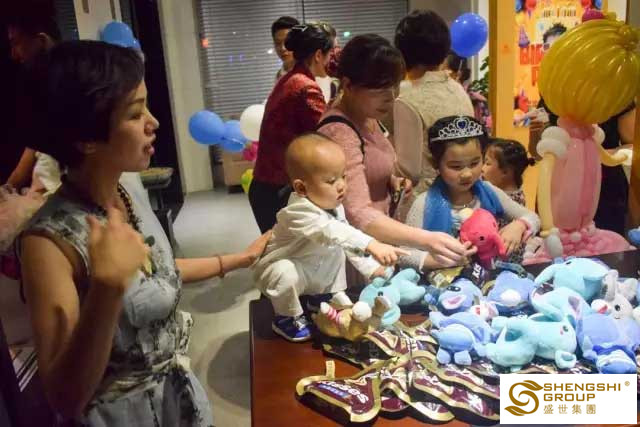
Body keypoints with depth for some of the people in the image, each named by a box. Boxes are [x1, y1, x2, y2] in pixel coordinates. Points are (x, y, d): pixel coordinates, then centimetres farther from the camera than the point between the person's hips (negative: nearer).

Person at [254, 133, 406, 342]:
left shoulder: (334, 207, -5)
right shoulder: (299, 212, -36)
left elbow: (347, 237, 7)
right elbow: (334, 233, -51)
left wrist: (370, 266, 1)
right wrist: (371, 245, -61)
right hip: (281, 268, -8)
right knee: (285, 273, -38)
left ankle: (335, 295, 25)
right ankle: (288, 318, -12)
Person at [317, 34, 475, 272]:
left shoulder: (366, 115, 2)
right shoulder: (339, 134, -27)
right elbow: (359, 215, -39)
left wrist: (391, 180, -1)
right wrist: (426, 240, -50)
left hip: (378, 240, 9)